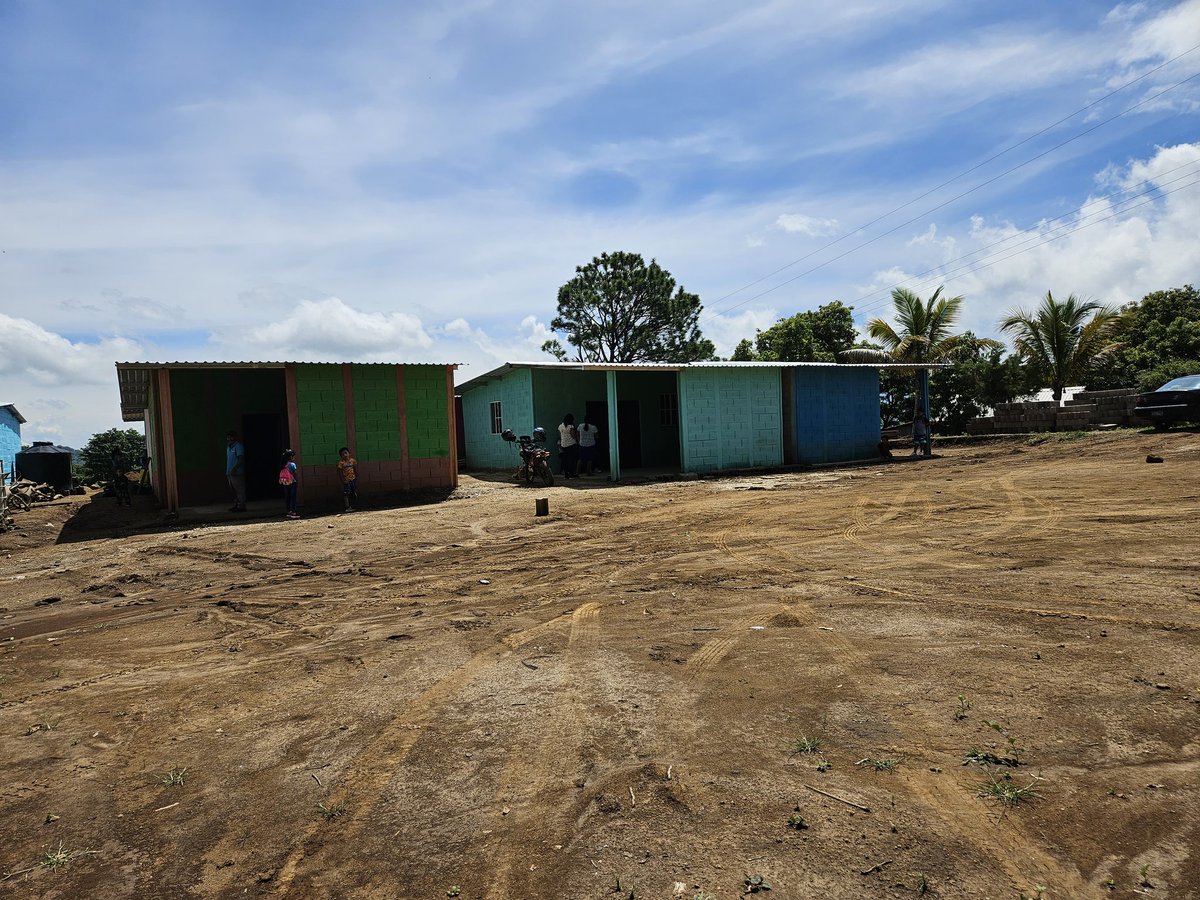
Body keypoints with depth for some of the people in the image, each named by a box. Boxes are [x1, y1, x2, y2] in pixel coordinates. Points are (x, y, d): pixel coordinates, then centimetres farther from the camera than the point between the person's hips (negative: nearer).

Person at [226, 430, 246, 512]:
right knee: (233, 490, 13)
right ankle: (236, 505, 19)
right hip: (230, 473, 9)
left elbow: (241, 459, -18)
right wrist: (226, 472, 21)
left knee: (239, 490, -7)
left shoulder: (238, 446, -10)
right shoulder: (228, 447, 19)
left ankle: (241, 506, -6)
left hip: (237, 473, -9)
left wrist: (234, 468, -26)